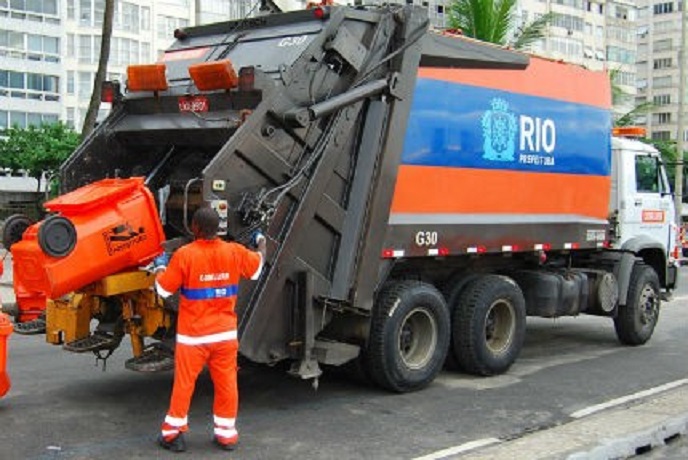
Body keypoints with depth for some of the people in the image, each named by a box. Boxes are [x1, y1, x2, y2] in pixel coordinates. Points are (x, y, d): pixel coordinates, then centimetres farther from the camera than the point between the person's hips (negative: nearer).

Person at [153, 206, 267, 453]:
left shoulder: (184, 255, -16)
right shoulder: (234, 252, -3)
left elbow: (163, 289, -7)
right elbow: (257, 267, 18)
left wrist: (160, 266, 13)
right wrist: (261, 242, 37)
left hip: (193, 335, -3)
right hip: (226, 333, 3)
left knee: (184, 384, 8)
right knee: (226, 383, 11)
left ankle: (173, 433, 17)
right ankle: (226, 434, 20)